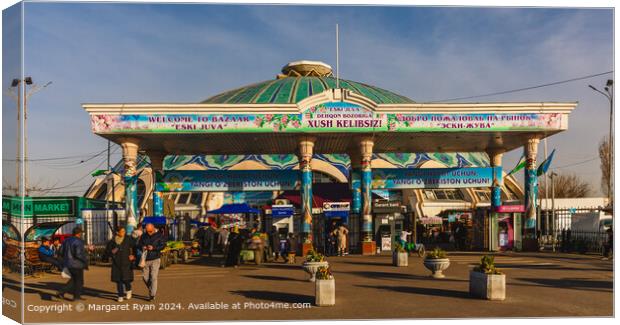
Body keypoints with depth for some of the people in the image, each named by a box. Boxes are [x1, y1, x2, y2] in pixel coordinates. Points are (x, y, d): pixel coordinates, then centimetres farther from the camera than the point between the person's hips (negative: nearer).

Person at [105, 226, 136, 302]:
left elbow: (135, 247, 8)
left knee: (126, 279, -8)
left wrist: (134, 255, -3)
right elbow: (107, 252, 10)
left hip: (126, 263, -2)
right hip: (116, 263, 2)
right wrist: (112, 252, -10)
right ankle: (120, 296, 14)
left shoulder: (128, 239, -1)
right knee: (118, 280, 2)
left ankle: (128, 290, 21)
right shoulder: (112, 241, 3)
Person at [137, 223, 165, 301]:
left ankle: (152, 295, -2)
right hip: (145, 259, 4)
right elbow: (139, 244, 11)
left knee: (153, 277, -7)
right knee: (145, 277, 6)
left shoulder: (159, 235, -2)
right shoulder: (143, 236, 7)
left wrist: (153, 248, -21)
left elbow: (163, 245, -7)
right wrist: (142, 247, -13)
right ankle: (153, 290, 28)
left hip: (155, 259, -4)